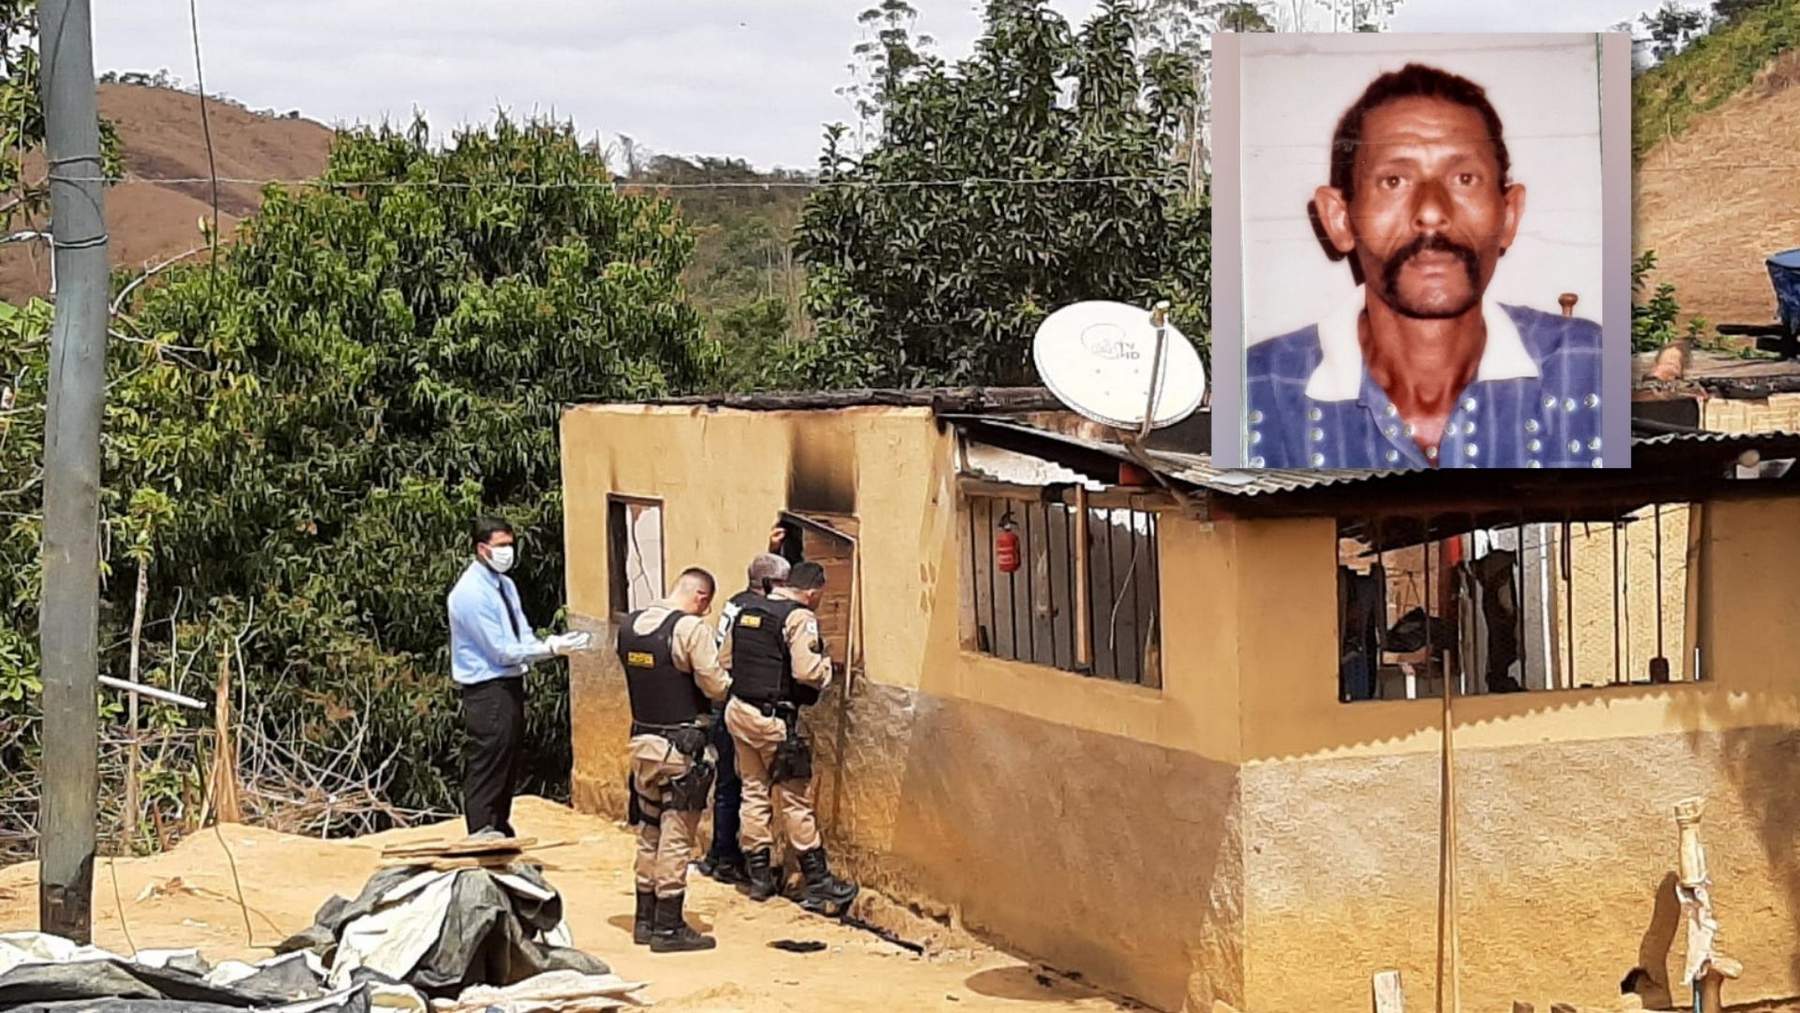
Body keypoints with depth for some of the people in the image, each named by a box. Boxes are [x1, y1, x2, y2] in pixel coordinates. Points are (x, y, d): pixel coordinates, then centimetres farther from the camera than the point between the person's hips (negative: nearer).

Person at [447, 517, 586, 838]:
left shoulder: (505, 585, 10)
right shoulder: (471, 593, -19)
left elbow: (522, 637, 10)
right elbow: (501, 651, -20)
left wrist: (550, 645, -11)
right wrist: (549, 649, -21)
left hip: (510, 685, 10)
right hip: (487, 693, -10)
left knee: (510, 767, 19)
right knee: (487, 771, -4)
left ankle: (501, 834, 31)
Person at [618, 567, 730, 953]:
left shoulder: (628, 626, 6)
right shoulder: (691, 628, -16)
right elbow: (715, 686, -16)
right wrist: (727, 679, 5)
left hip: (641, 742, 7)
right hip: (680, 747, -7)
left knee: (648, 834, 17)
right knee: (676, 838, 0)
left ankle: (645, 920, 24)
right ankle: (668, 928, 4)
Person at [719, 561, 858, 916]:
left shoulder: (746, 611, 11)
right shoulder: (799, 617, -14)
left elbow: (724, 661, 15)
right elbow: (807, 672, -23)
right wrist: (826, 664, -3)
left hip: (738, 710, 7)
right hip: (773, 718, -7)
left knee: (754, 791, 15)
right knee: (795, 799, 1)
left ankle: (758, 874, 20)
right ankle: (817, 881, 7)